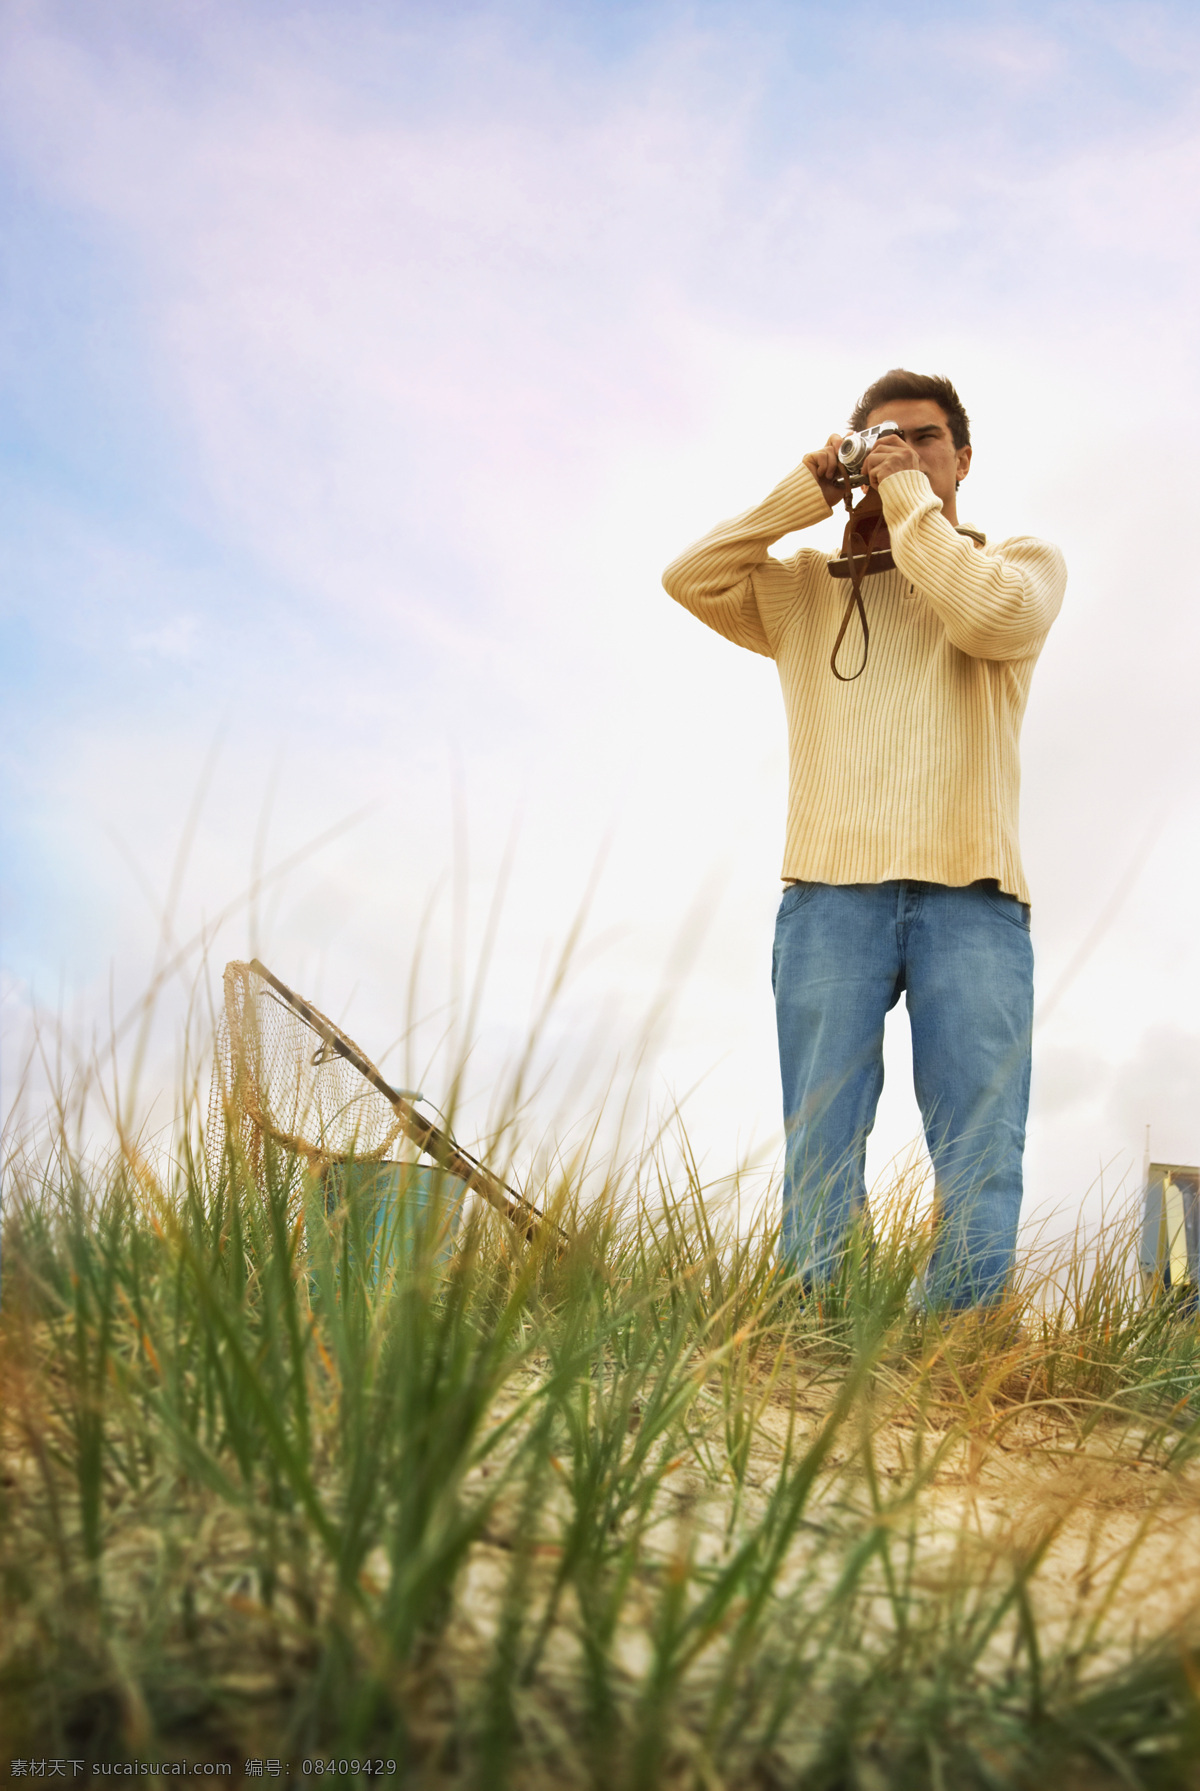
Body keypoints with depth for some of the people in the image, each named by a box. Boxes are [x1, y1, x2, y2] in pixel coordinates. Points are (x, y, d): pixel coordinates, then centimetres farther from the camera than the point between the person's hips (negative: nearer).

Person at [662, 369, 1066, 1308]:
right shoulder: (810, 584, 25)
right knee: (819, 1159, -6)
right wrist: (807, 491, 11)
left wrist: (909, 496, 4)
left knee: (982, 1172, -9)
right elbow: (689, 577, 10)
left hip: (972, 895, -1)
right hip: (833, 890, 1)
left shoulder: (1025, 559, 19)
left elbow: (990, 614, -5)